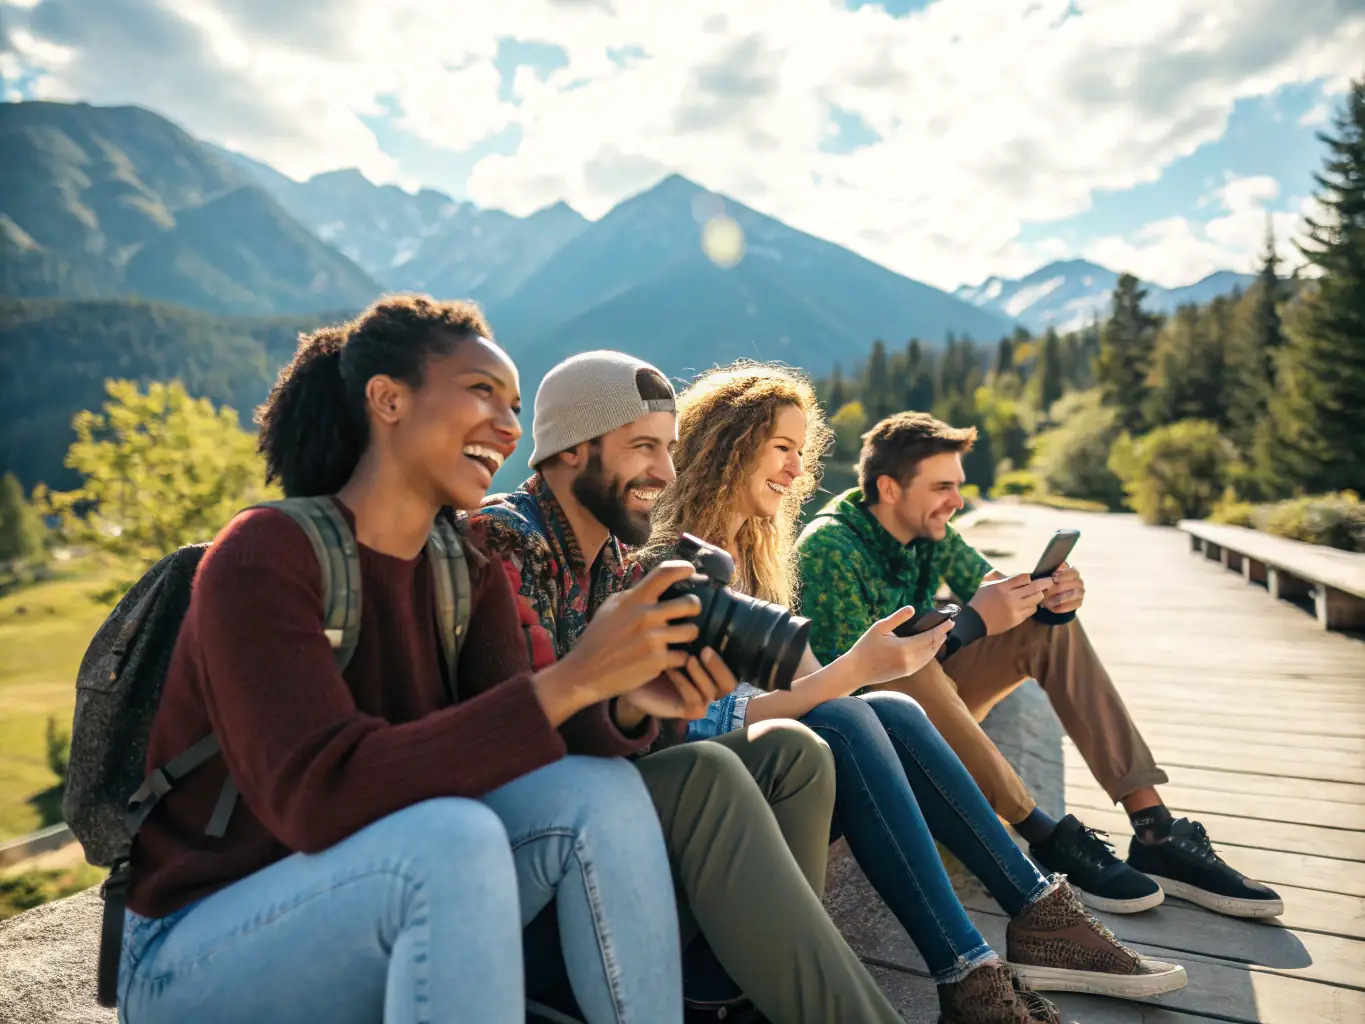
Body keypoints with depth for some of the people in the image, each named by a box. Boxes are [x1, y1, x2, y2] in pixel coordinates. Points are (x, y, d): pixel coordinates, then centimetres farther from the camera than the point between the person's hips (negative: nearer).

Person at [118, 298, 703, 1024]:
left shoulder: (468, 566, -1)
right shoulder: (261, 560, -20)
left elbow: (516, 746, -9)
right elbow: (318, 798, -32)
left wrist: (631, 700, -29)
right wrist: (568, 681, -36)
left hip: (378, 886, 6)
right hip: (198, 947, -5)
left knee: (600, 791, -17)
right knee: (454, 837, -34)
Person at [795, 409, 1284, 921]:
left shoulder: (931, 532, 0)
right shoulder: (828, 546, -23)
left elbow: (994, 595, 3)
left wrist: (1049, 598, -22)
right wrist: (971, 623, -36)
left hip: (929, 705, 8)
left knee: (1049, 624, -8)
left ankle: (1155, 834, -16)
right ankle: (1048, 838, -27)